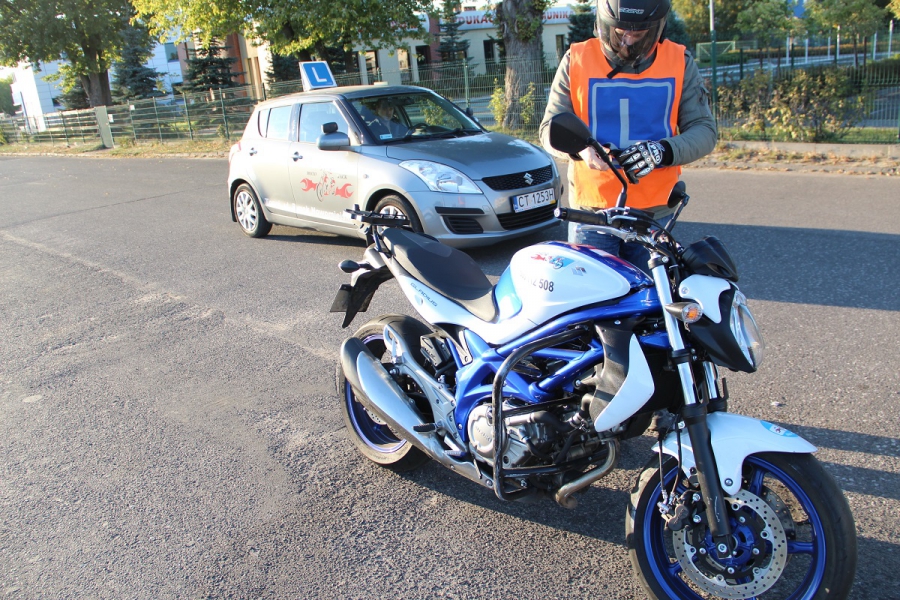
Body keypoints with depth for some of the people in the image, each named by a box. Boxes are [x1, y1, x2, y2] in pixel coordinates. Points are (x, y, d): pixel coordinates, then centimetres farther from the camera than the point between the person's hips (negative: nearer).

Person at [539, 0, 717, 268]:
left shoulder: (680, 62, 3)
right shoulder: (577, 60, 0)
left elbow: (704, 130, 0)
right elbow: (550, 129, 0)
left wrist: (663, 151, -22)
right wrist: (580, 147, -23)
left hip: (655, 212, 2)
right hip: (591, 210, -1)